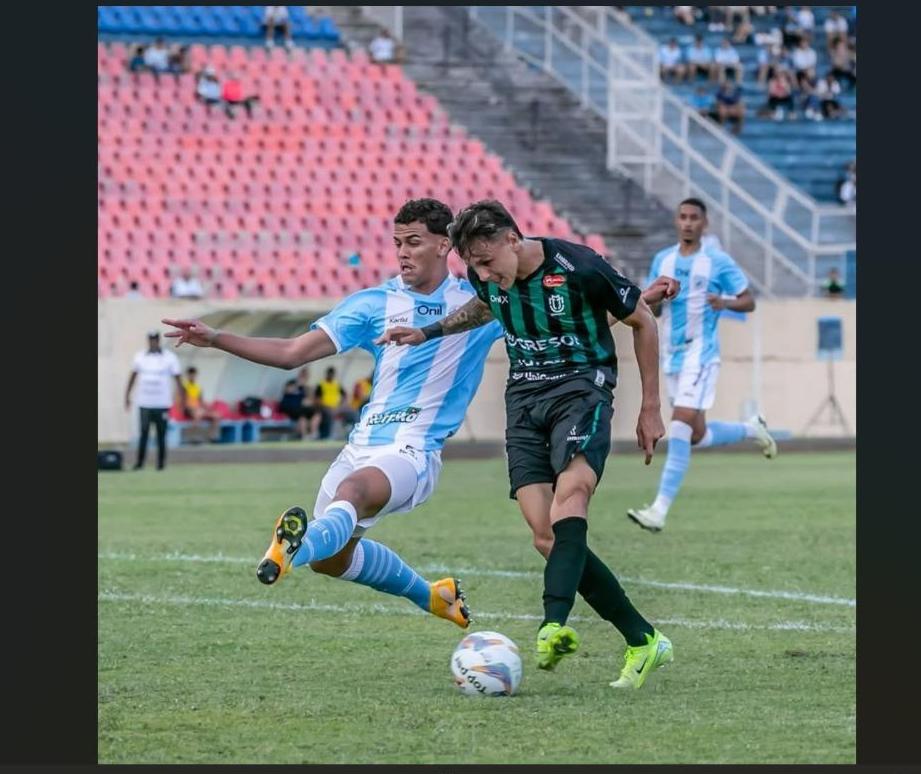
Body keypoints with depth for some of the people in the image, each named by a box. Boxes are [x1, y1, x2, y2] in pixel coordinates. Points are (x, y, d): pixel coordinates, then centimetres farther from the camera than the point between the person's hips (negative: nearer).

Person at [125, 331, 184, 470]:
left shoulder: (170, 358, -1)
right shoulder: (140, 357, 7)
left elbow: (177, 379, -1)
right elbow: (133, 377, 15)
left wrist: (182, 398, -6)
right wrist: (127, 396, 14)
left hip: (162, 403, -2)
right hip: (144, 402, 2)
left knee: (161, 434, 2)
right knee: (143, 433, -2)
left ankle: (161, 462, 9)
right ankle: (140, 461, 0)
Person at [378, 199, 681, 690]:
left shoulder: (578, 268, -16)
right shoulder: (485, 277, 1)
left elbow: (642, 322, -2)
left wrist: (650, 409, 1)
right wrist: (429, 333, 17)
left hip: (581, 388, -6)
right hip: (524, 397, 6)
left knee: (569, 500, -33)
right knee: (548, 539, -8)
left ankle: (554, 626, -51)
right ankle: (643, 641, 0)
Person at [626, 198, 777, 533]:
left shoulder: (719, 262, -3)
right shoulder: (662, 260, 12)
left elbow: (748, 301, 2)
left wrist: (724, 302, -20)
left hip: (700, 354, -7)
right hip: (672, 355, 7)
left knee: (680, 428, -17)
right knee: (697, 436, 12)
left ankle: (659, 511, -21)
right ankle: (752, 429, 41)